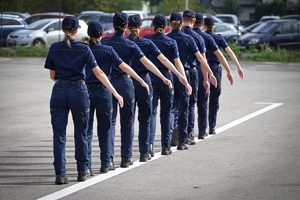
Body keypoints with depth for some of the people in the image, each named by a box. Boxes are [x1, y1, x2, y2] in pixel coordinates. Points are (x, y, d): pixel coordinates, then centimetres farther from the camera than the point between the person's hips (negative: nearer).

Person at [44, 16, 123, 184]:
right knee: (81, 133, 15)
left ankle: (60, 174, -5)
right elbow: (98, 73, -9)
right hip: (78, 91, -1)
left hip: (59, 91, 1)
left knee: (59, 134, 2)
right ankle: (82, 170, 23)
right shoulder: (84, 49, -5)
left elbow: (52, 75, 9)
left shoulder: (54, 48, 1)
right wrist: (115, 93, -9)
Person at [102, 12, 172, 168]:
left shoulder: (105, 43, -1)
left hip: (108, 83, 1)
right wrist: (163, 78, -11)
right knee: (127, 121, 10)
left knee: (110, 120, 2)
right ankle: (126, 158, 12)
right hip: (125, 83, -1)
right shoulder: (130, 45, -6)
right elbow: (147, 63, -12)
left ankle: (109, 156, -10)